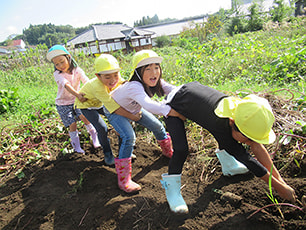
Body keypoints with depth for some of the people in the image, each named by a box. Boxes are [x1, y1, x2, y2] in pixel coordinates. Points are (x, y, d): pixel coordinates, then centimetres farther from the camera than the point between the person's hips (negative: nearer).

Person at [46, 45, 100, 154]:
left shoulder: (77, 70, -11)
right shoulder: (57, 74, -20)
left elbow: (87, 82, -26)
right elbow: (66, 85, -39)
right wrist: (78, 95, -56)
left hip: (76, 100, 2)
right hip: (63, 103, -1)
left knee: (85, 117, -19)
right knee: (72, 125, -7)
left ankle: (95, 138, 4)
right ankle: (76, 146, 16)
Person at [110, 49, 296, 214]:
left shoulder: (239, 108, -24)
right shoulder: (220, 124, -40)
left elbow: (258, 147, -15)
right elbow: (245, 158, -32)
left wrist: (279, 178, -14)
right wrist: (280, 187, -22)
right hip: (174, 105, -7)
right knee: (181, 149, -22)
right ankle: (172, 189, 1)